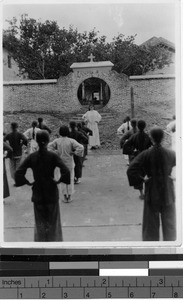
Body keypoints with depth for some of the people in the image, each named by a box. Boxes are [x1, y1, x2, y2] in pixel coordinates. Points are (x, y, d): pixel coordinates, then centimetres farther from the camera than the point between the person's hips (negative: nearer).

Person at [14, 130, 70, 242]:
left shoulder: (31, 157, -7)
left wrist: (28, 182, -1)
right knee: (53, 220, 17)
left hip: (37, 192, 2)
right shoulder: (53, 156, -13)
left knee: (40, 221, 18)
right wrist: (59, 180, -9)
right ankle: (54, 239, 27)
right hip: (51, 192, -2)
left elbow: (19, 173, -12)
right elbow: (66, 171, -24)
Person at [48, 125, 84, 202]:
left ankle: (65, 197, 16)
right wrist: (74, 152, -8)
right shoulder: (71, 141, -13)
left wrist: (55, 153, -6)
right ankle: (69, 197, 16)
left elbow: (48, 147, -14)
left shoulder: (57, 141, -7)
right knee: (70, 179, 13)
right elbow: (81, 147, -22)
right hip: (69, 162, -1)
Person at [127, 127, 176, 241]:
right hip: (168, 194, 1)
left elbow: (131, 170, -19)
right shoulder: (171, 154, -9)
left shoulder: (146, 154, -14)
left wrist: (141, 179, -6)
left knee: (151, 222, 14)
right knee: (169, 222, 16)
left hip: (152, 193, -1)